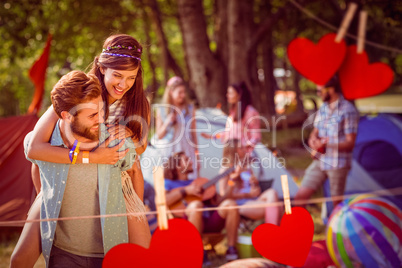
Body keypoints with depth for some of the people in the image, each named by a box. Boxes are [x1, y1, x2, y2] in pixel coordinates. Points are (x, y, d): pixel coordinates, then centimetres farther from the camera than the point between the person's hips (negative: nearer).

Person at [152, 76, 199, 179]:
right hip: (168, 152, -1)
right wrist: (167, 123, -13)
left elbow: (193, 133, 9)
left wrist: (197, 155, 9)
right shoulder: (161, 110, 2)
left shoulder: (190, 109, 5)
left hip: (187, 151, 1)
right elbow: (159, 136, 5)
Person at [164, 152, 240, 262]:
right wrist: (185, 191, -8)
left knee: (230, 203, -19)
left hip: (212, 222, 5)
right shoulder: (169, 183, 15)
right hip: (187, 222, -5)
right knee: (195, 205, -36)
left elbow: (217, 202, 21)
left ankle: (231, 250, -15)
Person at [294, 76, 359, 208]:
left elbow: (350, 143, -13)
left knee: (337, 203, 5)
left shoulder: (348, 111, -12)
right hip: (319, 161, 6)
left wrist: (327, 145, -26)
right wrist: (312, 140, -6)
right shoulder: (323, 109, 10)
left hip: (338, 164, -6)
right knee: (300, 197, 0)